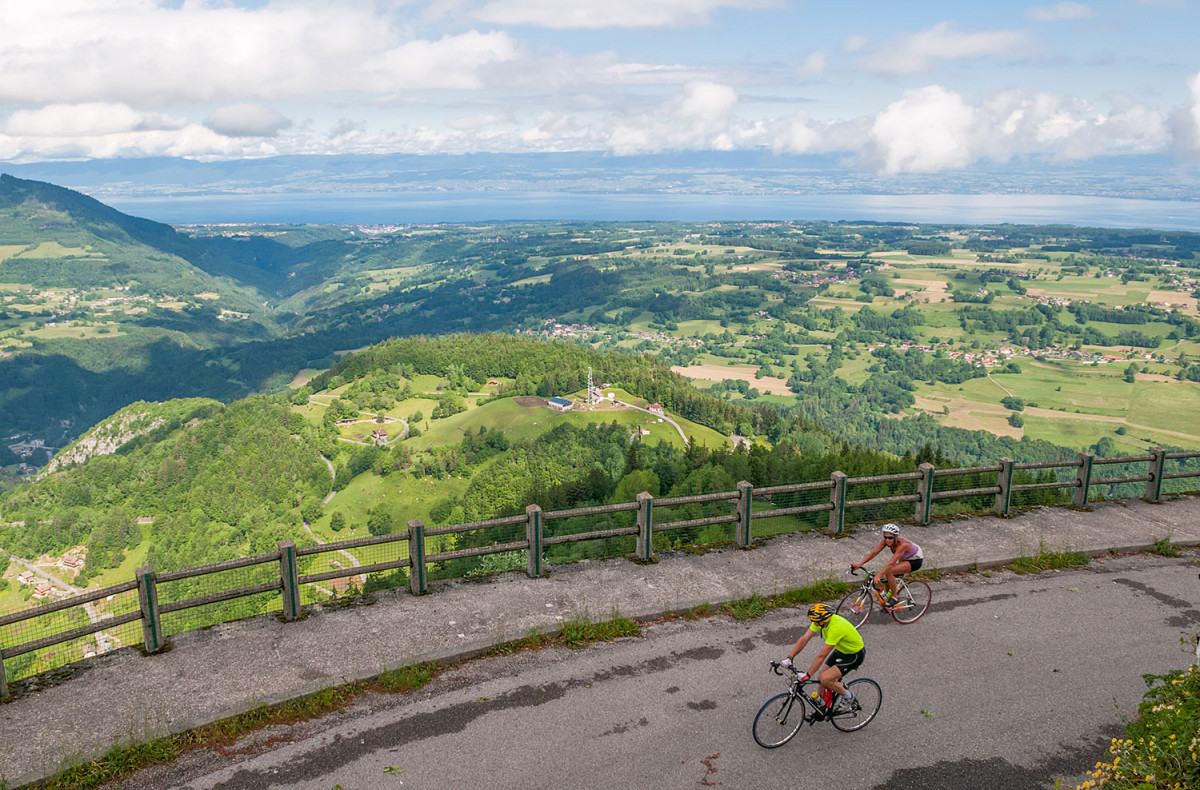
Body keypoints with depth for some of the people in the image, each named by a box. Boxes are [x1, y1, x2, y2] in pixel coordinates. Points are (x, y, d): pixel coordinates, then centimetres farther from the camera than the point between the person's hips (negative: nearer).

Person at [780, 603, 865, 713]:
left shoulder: (836, 628, -37)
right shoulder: (820, 621, -14)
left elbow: (821, 656, -33)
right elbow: (804, 639, -10)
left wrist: (807, 675, -29)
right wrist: (789, 658, -16)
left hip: (855, 655, -8)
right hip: (841, 650, 8)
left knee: (825, 679, -19)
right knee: (820, 678, 5)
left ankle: (847, 696, 7)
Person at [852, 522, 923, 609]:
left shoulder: (902, 544, -37)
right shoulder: (885, 540, -18)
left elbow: (891, 563, -46)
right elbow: (874, 552, -21)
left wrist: (879, 575, -54)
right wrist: (859, 564, -30)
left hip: (916, 561, -7)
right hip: (905, 559, 7)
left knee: (889, 572, -26)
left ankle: (894, 597, -9)